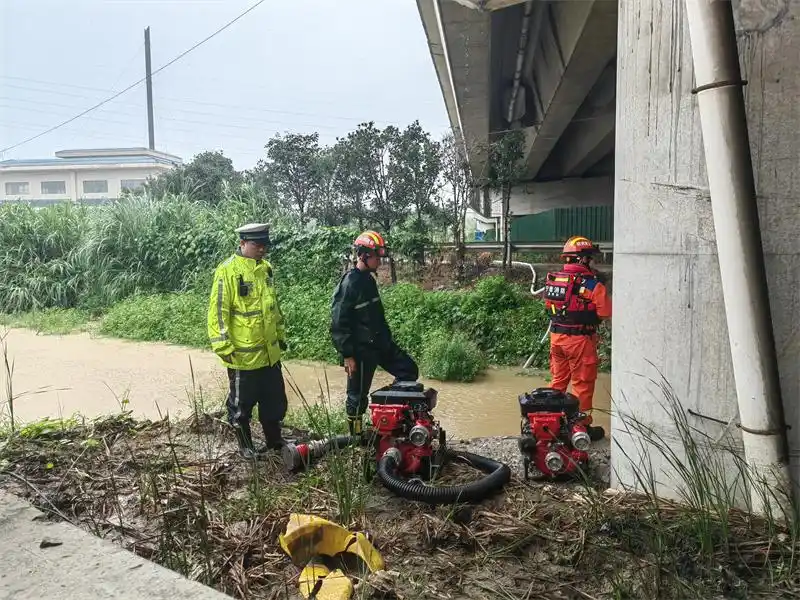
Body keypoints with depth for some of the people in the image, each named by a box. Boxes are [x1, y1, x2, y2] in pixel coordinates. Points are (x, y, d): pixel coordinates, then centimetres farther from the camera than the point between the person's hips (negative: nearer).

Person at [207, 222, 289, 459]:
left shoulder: (265, 268, 8)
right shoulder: (227, 271, -15)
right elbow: (218, 311, -15)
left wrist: (281, 334, 20)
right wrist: (224, 347, -17)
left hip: (270, 352, 7)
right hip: (243, 355, -7)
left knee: (274, 401, 18)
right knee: (241, 405, 12)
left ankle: (274, 441, 35)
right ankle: (245, 447, 29)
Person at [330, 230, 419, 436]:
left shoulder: (368, 279, 11)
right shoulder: (349, 283, -17)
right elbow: (338, 323, -20)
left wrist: (388, 340, 22)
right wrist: (347, 355, -20)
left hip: (379, 343, 9)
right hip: (360, 350, -9)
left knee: (409, 371, 8)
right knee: (358, 396, 3)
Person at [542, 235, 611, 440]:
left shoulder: (552, 280, 0)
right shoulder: (592, 284, -16)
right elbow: (605, 314, -14)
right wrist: (590, 317, 4)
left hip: (556, 336, 6)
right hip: (580, 340, -6)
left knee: (558, 380, 20)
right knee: (582, 384, 7)